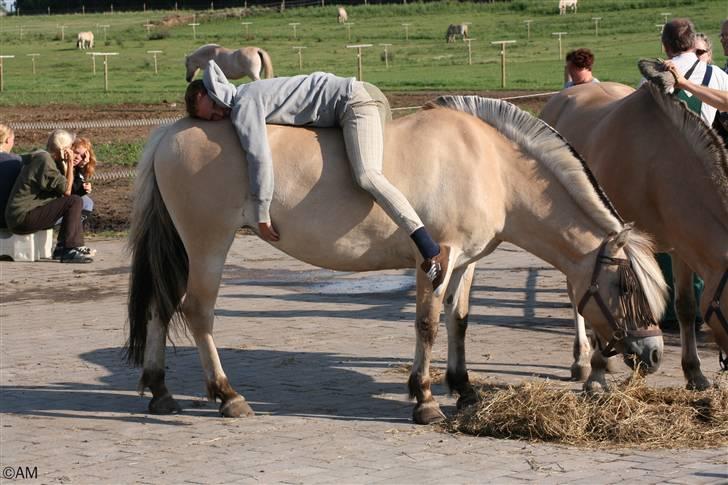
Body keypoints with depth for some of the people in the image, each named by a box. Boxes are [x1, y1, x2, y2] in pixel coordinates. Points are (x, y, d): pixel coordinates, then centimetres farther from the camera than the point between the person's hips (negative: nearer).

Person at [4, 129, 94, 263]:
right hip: (22, 217, -11)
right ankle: (69, 251, -20)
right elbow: (66, 191, -14)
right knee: (74, 202, -18)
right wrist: (70, 163, -7)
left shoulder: (41, 157, 18)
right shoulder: (45, 160, -14)